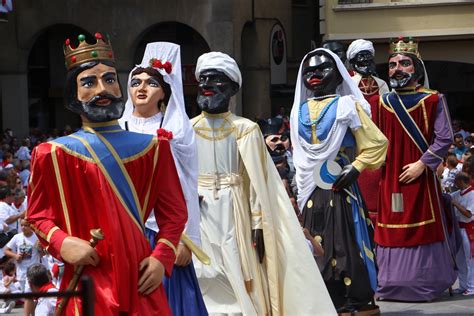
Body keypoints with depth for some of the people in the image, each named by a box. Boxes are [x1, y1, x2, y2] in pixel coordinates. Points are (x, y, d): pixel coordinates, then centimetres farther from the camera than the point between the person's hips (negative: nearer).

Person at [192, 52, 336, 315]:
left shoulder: (245, 130, 0)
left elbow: (257, 182, -2)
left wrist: (258, 225, -7)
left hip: (233, 214, -2)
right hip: (196, 216, 2)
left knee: (238, 283, -4)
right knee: (203, 284, -2)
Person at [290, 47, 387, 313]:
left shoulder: (346, 106, -2)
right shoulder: (300, 111, 14)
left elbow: (376, 142, -5)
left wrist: (355, 169, -13)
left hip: (339, 189, -5)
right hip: (311, 190, 6)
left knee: (345, 243, -6)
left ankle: (359, 301, 0)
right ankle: (332, 301, 12)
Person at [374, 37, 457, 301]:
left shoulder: (433, 100, -2)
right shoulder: (383, 103, 10)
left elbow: (445, 138, -8)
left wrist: (422, 164, -14)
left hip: (419, 177, -4)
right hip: (389, 179, 4)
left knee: (422, 229, -2)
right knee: (391, 229, 5)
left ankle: (424, 284, 6)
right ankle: (392, 285, 11)